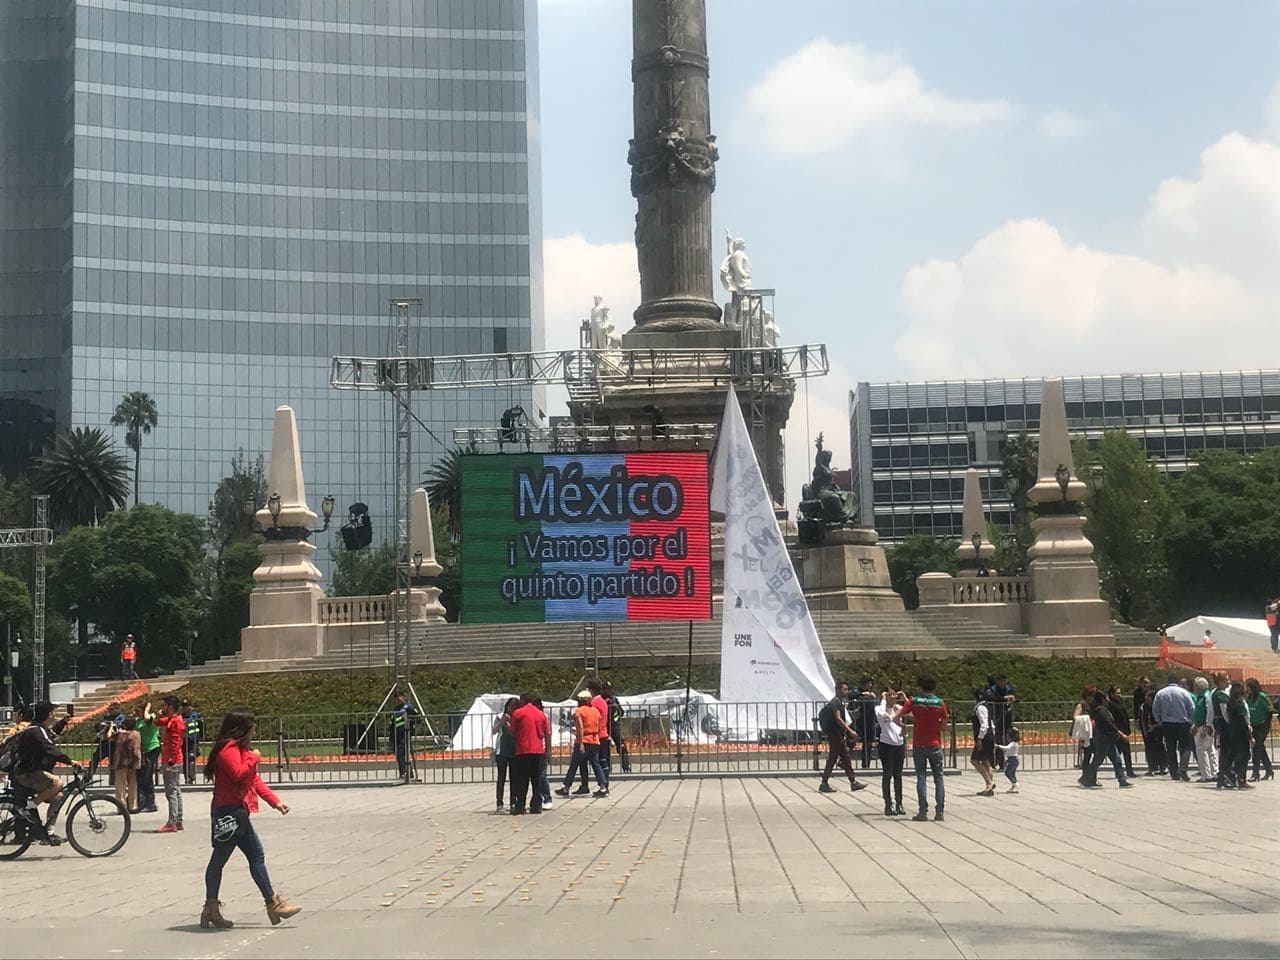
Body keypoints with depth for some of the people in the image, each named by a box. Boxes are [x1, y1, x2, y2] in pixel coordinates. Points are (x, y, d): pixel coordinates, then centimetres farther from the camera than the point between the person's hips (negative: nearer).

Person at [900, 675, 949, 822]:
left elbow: (898, 715, -1)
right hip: (935, 745, 1)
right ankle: (939, 812, 1)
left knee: (921, 777, 3)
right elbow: (944, 725, 2)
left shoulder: (914, 701, -5)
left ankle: (923, 812, -3)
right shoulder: (940, 703, -3)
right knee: (939, 778, 7)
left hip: (918, 745, -1)